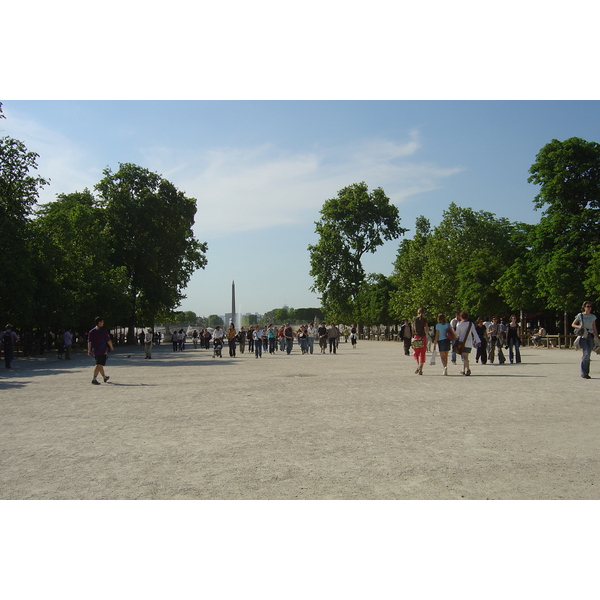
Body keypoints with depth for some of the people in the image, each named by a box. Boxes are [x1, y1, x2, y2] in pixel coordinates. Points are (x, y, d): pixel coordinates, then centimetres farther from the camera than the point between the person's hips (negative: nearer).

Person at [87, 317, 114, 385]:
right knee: (99, 365, -8)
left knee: (100, 364, 19)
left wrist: (89, 350, 5)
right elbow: (108, 340, -6)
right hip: (102, 351, -7)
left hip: (95, 351, 7)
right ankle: (94, 379, -16)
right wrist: (111, 347, 9)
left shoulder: (91, 331, 8)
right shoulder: (103, 331, -8)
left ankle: (104, 377, 34)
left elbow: (89, 342, 4)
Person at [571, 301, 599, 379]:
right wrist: (579, 327, -13)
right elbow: (573, 324, 7)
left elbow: (594, 328, 15)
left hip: (590, 336, 4)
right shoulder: (580, 315, 1)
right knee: (586, 354, -17)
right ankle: (583, 372, -6)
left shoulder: (593, 317, 11)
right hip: (583, 336, -4)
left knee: (587, 355, 4)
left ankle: (586, 373, 12)